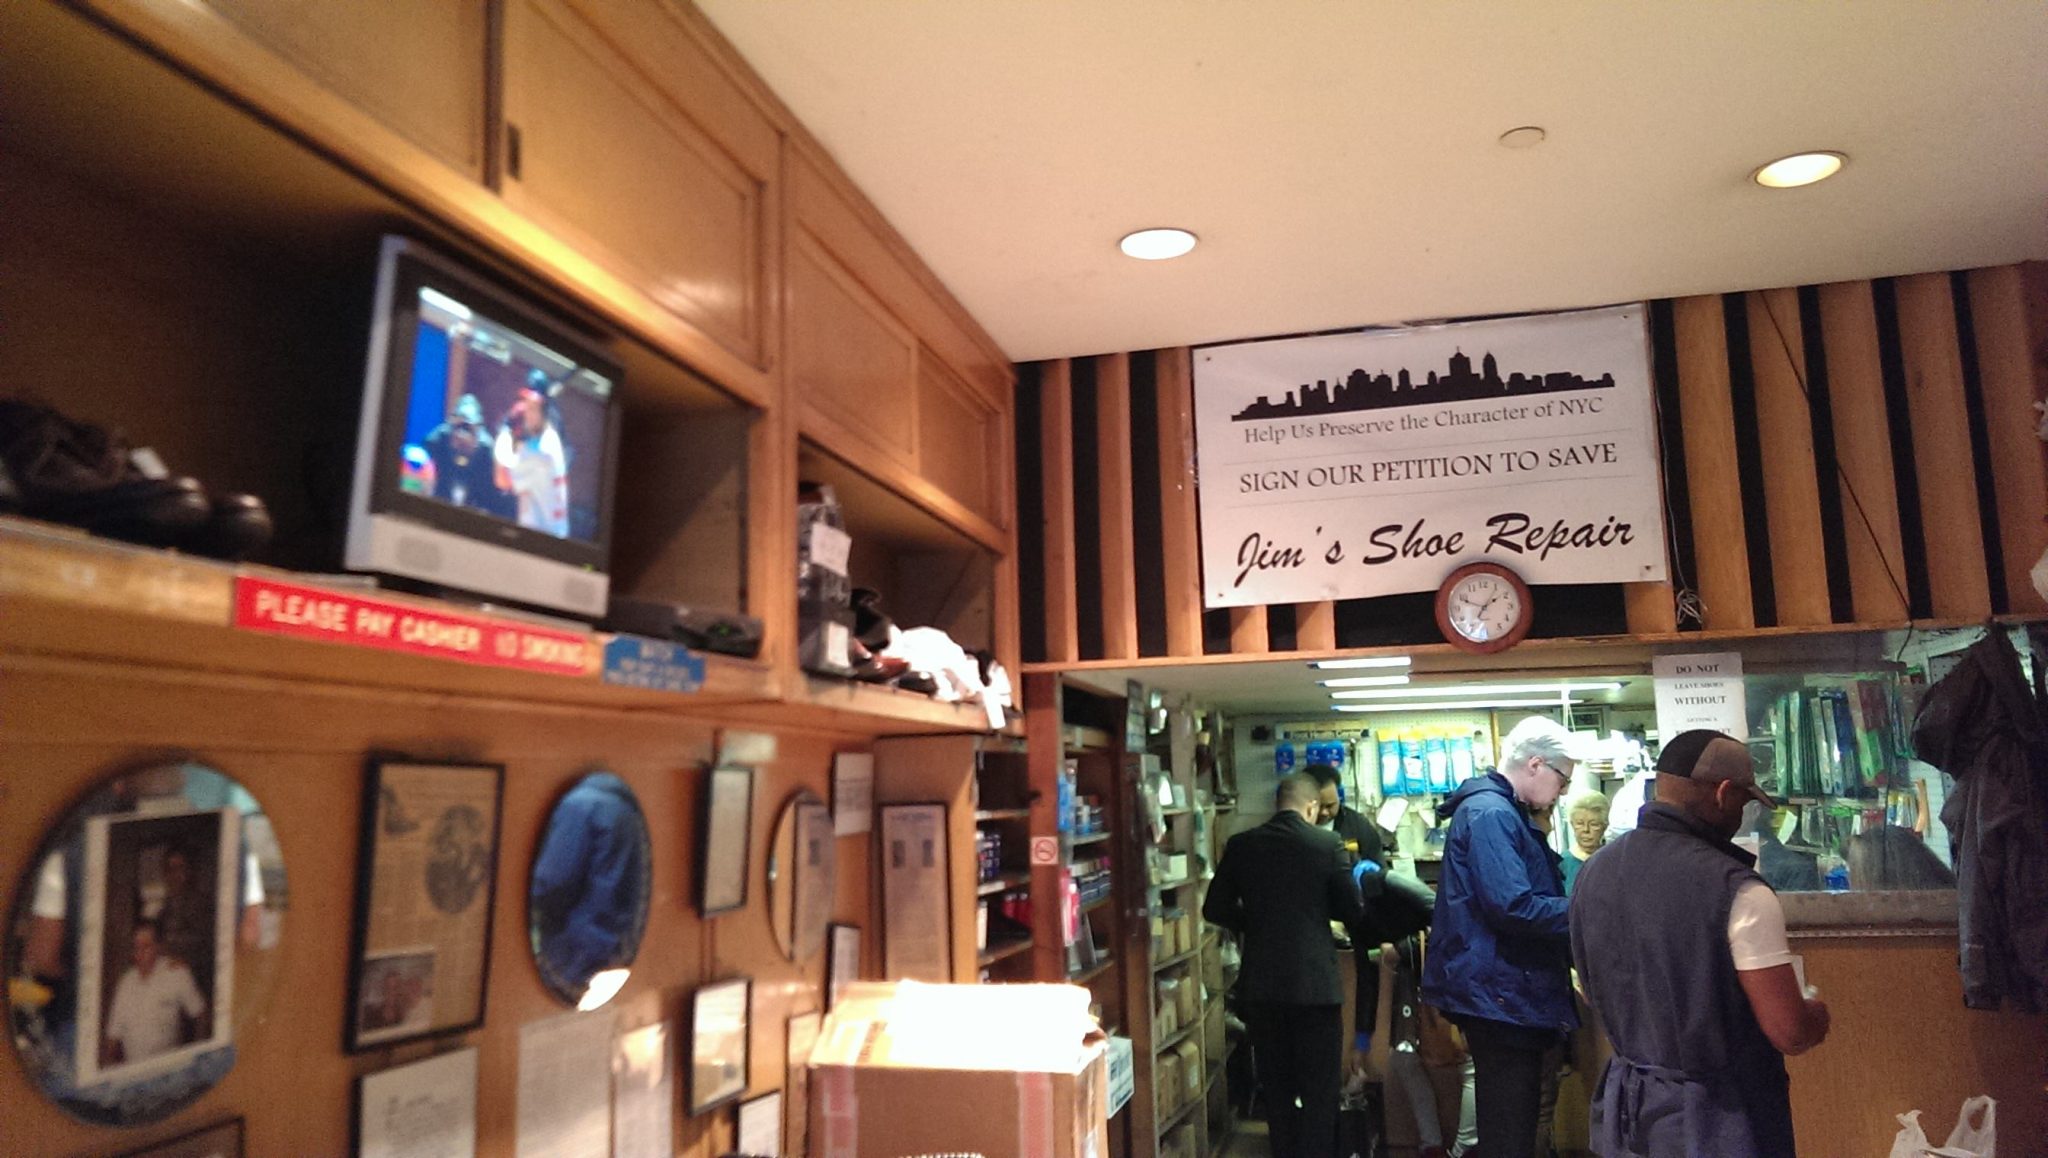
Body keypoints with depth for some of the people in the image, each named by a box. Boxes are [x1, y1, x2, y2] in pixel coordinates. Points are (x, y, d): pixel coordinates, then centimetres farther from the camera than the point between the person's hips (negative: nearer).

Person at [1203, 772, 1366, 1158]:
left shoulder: (1241, 845, -1)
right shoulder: (1326, 844, -7)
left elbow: (1214, 909, 5)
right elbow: (1352, 912, -2)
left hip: (1262, 985, 3)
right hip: (1315, 983, -3)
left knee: (1276, 1087, 15)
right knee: (1319, 1090, 7)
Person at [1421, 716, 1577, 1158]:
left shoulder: (1503, 812, 17)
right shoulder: (1490, 814, -17)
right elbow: (1514, 906, -26)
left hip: (1506, 992, 11)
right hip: (1499, 993, -11)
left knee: (1512, 1122, 17)